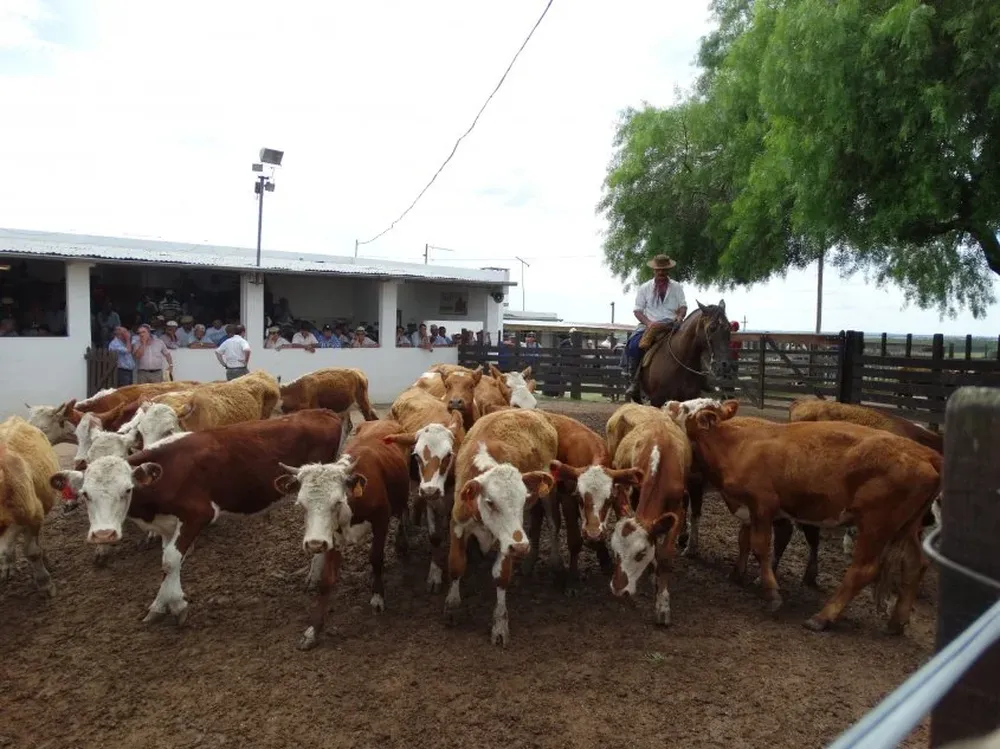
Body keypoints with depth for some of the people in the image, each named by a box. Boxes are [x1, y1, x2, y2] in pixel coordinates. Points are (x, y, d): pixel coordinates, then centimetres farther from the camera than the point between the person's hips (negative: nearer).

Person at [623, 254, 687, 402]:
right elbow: (638, 310, 5)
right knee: (633, 345, -29)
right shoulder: (645, 288, 9)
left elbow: (683, 306, 9)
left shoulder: (677, 287, 13)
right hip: (649, 325, -1)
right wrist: (648, 323, -13)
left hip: (671, 325, 1)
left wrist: (680, 316, -14)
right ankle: (634, 381, -18)